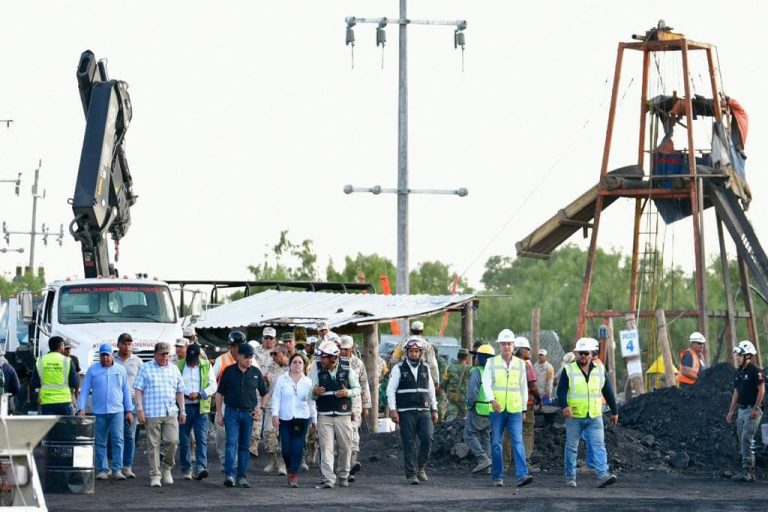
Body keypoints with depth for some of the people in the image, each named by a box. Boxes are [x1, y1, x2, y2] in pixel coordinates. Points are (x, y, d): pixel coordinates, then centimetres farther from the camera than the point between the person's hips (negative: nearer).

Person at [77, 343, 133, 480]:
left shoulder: (120, 370, 9)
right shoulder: (92, 370, 5)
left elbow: (126, 391, 12)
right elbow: (84, 390, 4)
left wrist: (129, 411, 8)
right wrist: (81, 409, -6)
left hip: (117, 411, 0)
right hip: (99, 412, 0)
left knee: (118, 440, -9)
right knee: (100, 442, 3)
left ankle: (117, 470, -10)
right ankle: (102, 470, 8)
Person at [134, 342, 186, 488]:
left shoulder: (174, 370, 15)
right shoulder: (145, 368, 4)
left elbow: (179, 392, 20)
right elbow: (138, 389, -1)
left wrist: (182, 411, 15)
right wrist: (140, 409, -9)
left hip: (171, 413, 3)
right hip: (152, 414, -3)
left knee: (172, 441, -8)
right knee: (153, 444, -1)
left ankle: (167, 468, 15)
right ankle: (155, 475, 4)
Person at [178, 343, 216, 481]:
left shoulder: (206, 366, 7)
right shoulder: (179, 366, 6)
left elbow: (213, 386, 3)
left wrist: (199, 394, -12)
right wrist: (182, 395, -12)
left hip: (201, 408, -1)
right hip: (183, 407, 1)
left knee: (202, 438, -12)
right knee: (184, 440, 4)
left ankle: (200, 467, -20)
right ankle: (186, 469, 12)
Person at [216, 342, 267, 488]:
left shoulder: (256, 372, 6)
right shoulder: (229, 371, 1)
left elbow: (264, 393, 16)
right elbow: (220, 393, 6)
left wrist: (261, 408, 2)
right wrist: (219, 413, 2)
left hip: (248, 413, 2)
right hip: (231, 412, -2)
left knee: (244, 446, 6)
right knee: (231, 443, -12)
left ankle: (242, 476, 11)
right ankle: (230, 475, -17)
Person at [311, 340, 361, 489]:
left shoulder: (346, 368, 0)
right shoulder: (317, 369, -1)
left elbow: (357, 388, 7)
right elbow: (311, 392, 2)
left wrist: (348, 392, -15)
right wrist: (314, 392, -23)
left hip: (343, 415, 1)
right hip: (324, 415, -1)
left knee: (345, 447, 7)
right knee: (326, 447, -9)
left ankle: (343, 476, 26)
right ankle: (328, 479, -12)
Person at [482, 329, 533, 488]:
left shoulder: (520, 364, 10)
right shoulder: (491, 363, 4)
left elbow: (524, 387, 16)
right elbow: (486, 383, -5)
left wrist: (524, 408, 14)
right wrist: (492, 400, -21)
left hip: (515, 410, 1)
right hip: (496, 410, -1)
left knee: (518, 442, -11)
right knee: (496, 444, 3)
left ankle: (522, 475, -19)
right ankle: (498, 477, 10)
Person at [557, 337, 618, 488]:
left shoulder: (600, 370, 8)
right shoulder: (568, 370, -1)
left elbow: (608, 392, 15)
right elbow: (561, 390, -8)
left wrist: (614, 411, 16)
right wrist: (565, 406, -26)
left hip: (594, 417, 2)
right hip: (574, 417, -2)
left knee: (598, 446, -10)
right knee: (571, 447, 5)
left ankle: (603, 475, -19)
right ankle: (570, 477, 15)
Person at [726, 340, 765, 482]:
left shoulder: (755, 370, -10)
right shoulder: (738, 372, 15)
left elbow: (761, 390, -14)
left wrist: (756, 408, -19)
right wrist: (731, 411, 17)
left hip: (752, 411, -9)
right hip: (741, 410, 9)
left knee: (746, 440, -15)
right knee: (743, 442, 8)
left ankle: (746, 471, -14)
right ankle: (750, 472, 13)